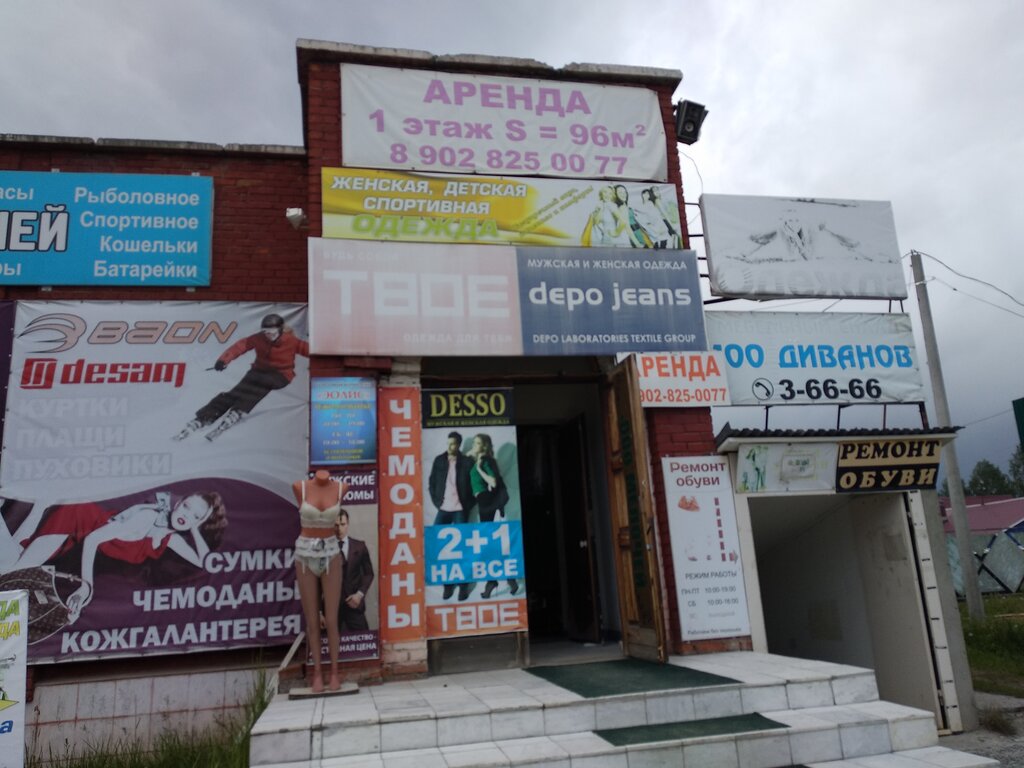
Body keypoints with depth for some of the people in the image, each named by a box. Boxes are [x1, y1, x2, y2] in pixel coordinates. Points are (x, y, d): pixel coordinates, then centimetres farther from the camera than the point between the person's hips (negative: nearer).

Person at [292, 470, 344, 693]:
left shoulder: (341, 488, -7)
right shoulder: (299, 487, -10)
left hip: (330, 554, 0)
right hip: (305, 554, 0)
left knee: (331, 621, 3)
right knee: (312, 622, 6)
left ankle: (334, 672, 17)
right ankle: (317, 672, 20)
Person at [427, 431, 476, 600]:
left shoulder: (467, 462, -2)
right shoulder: (439, 460, 5)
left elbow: (474, 484, 0)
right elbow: (431, 482, 9)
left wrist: (469, 505, -6)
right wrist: (436, 501, 1)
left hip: (460, 509, -3)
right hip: (443, 509, 3)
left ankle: (463, 584, 10)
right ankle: (447, 582, 9)